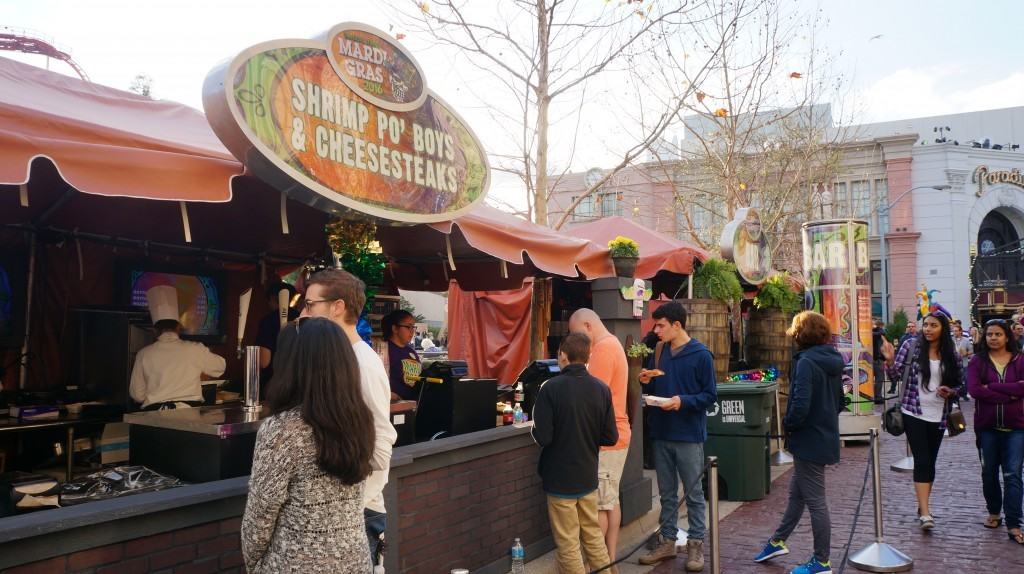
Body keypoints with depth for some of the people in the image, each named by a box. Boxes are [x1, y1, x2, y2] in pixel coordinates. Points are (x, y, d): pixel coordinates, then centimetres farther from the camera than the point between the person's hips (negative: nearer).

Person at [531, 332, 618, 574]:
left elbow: (543, 437, -19)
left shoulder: (550, 388, -17)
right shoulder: (602, 389, -3)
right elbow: (610, 437, -1)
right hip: (588, 476, 5)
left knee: (568, 544, 7)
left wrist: (536, 428, 3)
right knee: (594, 536, 19)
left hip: (560, 479, -4)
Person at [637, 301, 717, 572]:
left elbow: (710, 395, -10)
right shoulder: (659, 352, 7)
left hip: (689, 435, -5)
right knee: (667, 493, 14)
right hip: (661, 433, 6)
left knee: (693, 493, 6)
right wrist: (647, 383, -4)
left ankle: (696, 544, 18)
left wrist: (683, 400, -23)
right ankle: (667, 541, 25)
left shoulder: (701, 355, -10)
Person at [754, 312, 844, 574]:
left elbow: (800, 404, -28)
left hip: (809, 441, -9)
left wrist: (788, 423, -11)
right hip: (825, 436, 9)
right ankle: (777, 541, 34)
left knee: (815, 501, 4)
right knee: (797, 492, 20)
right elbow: (839, 402, 15)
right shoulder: (832, 361, 6)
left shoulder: (806, 362, -21)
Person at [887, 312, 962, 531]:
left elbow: (957, 384, 11)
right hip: (914, 413, -3)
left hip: (938, 415, 3)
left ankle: (922, 505, 27)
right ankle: (925, 512, -9)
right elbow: (895, 374, -6)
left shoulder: (951, 353, 3)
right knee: (922, 461, -9)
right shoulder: (911, 345, -4)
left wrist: (949, 392, -11)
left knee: (930, 461, 12)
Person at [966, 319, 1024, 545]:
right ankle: (994, 512, 32)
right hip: (987, 426, 1)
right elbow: (973, 389, -13)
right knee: (989, 472, 13)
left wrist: (991, 387, -17)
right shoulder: (978, 361, 0)